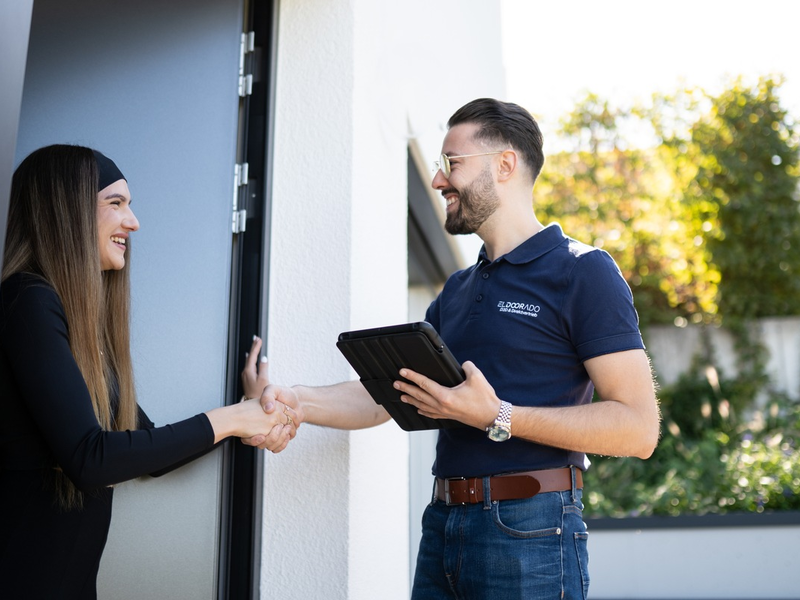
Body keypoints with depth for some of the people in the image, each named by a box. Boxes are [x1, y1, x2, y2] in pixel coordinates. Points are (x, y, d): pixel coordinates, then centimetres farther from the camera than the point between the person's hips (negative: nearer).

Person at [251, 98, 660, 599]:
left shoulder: (581, 272, -6)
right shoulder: (457, 290, 18)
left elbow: (639, 427, -15)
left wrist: (497, 417, -20)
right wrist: (297, 400, -7)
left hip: (529, 532, -7)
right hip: (442, 526, 7)